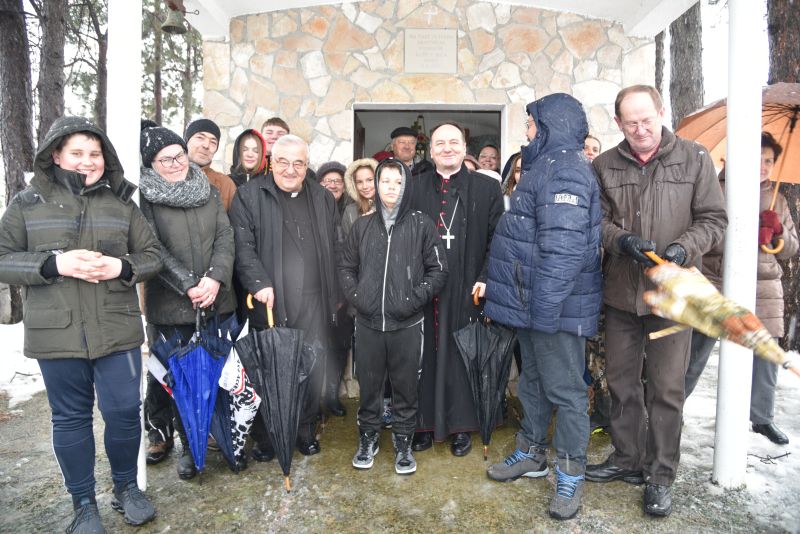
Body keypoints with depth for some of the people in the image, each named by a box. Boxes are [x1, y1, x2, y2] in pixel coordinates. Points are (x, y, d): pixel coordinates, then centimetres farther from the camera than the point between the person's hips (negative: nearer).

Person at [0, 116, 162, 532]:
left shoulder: (121, 203, 6)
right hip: (56, 334, 0)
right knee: (70, 418, 10)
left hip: (117, 331, 1)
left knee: (124, 411, 4)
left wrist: (121, 267, -14)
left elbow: (152, 256, 6)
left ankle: (126, 487, 30)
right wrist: (54, 263, -17)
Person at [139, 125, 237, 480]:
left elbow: (225, 235, 2)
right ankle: (189, 446, 25)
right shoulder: (144, 197, -3)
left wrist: (216, 277, -13)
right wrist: (189, 285, -17)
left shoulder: (207, 190, 10)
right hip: (171, 305, -3)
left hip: (218, 300, 3)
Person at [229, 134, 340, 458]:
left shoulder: (322, 199, 13)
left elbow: (334, 250, 14)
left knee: (313, 370, 7)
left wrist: (335, 295, 12)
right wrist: (259, 282, -18)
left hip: (313, 304, 3)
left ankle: (306, 431, 28)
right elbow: (242, 246, -6)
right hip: (269, 302, -2)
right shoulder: (249, 195, 3)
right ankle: (264, 437, 25)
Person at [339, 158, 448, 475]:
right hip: (368, 322, 2)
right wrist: (355, 296, -2)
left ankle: (403, 443, 27)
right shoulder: (362, 226, 7)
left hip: (407, 323, -2)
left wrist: (415, 298, -9)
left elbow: (438, 269, 1)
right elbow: (346, 267, 13)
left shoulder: (421, 225, -1)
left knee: (405, 386, 9)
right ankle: (368, 439, 32)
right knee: (368, 385, 12)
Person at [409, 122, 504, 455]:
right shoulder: (416, 189, 8)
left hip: (467, 290, -1)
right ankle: (425, 424, 21)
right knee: (427, 355, 6)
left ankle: (461, 427, 21)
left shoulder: (487, 188, 5)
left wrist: (485, 278, -7)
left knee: (462, 355, 6)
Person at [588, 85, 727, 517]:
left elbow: (713, 219, 0)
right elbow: (595, 220, 4)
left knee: (665, 388, 5)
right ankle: (627, 459, 33)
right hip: (621, 291, 3)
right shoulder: (604, 166, 4)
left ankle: (661, 475, 22)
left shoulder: (694, 159, -1)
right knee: (621, 380, 14)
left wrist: (683, 249, -18)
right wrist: (621, 240, -16)